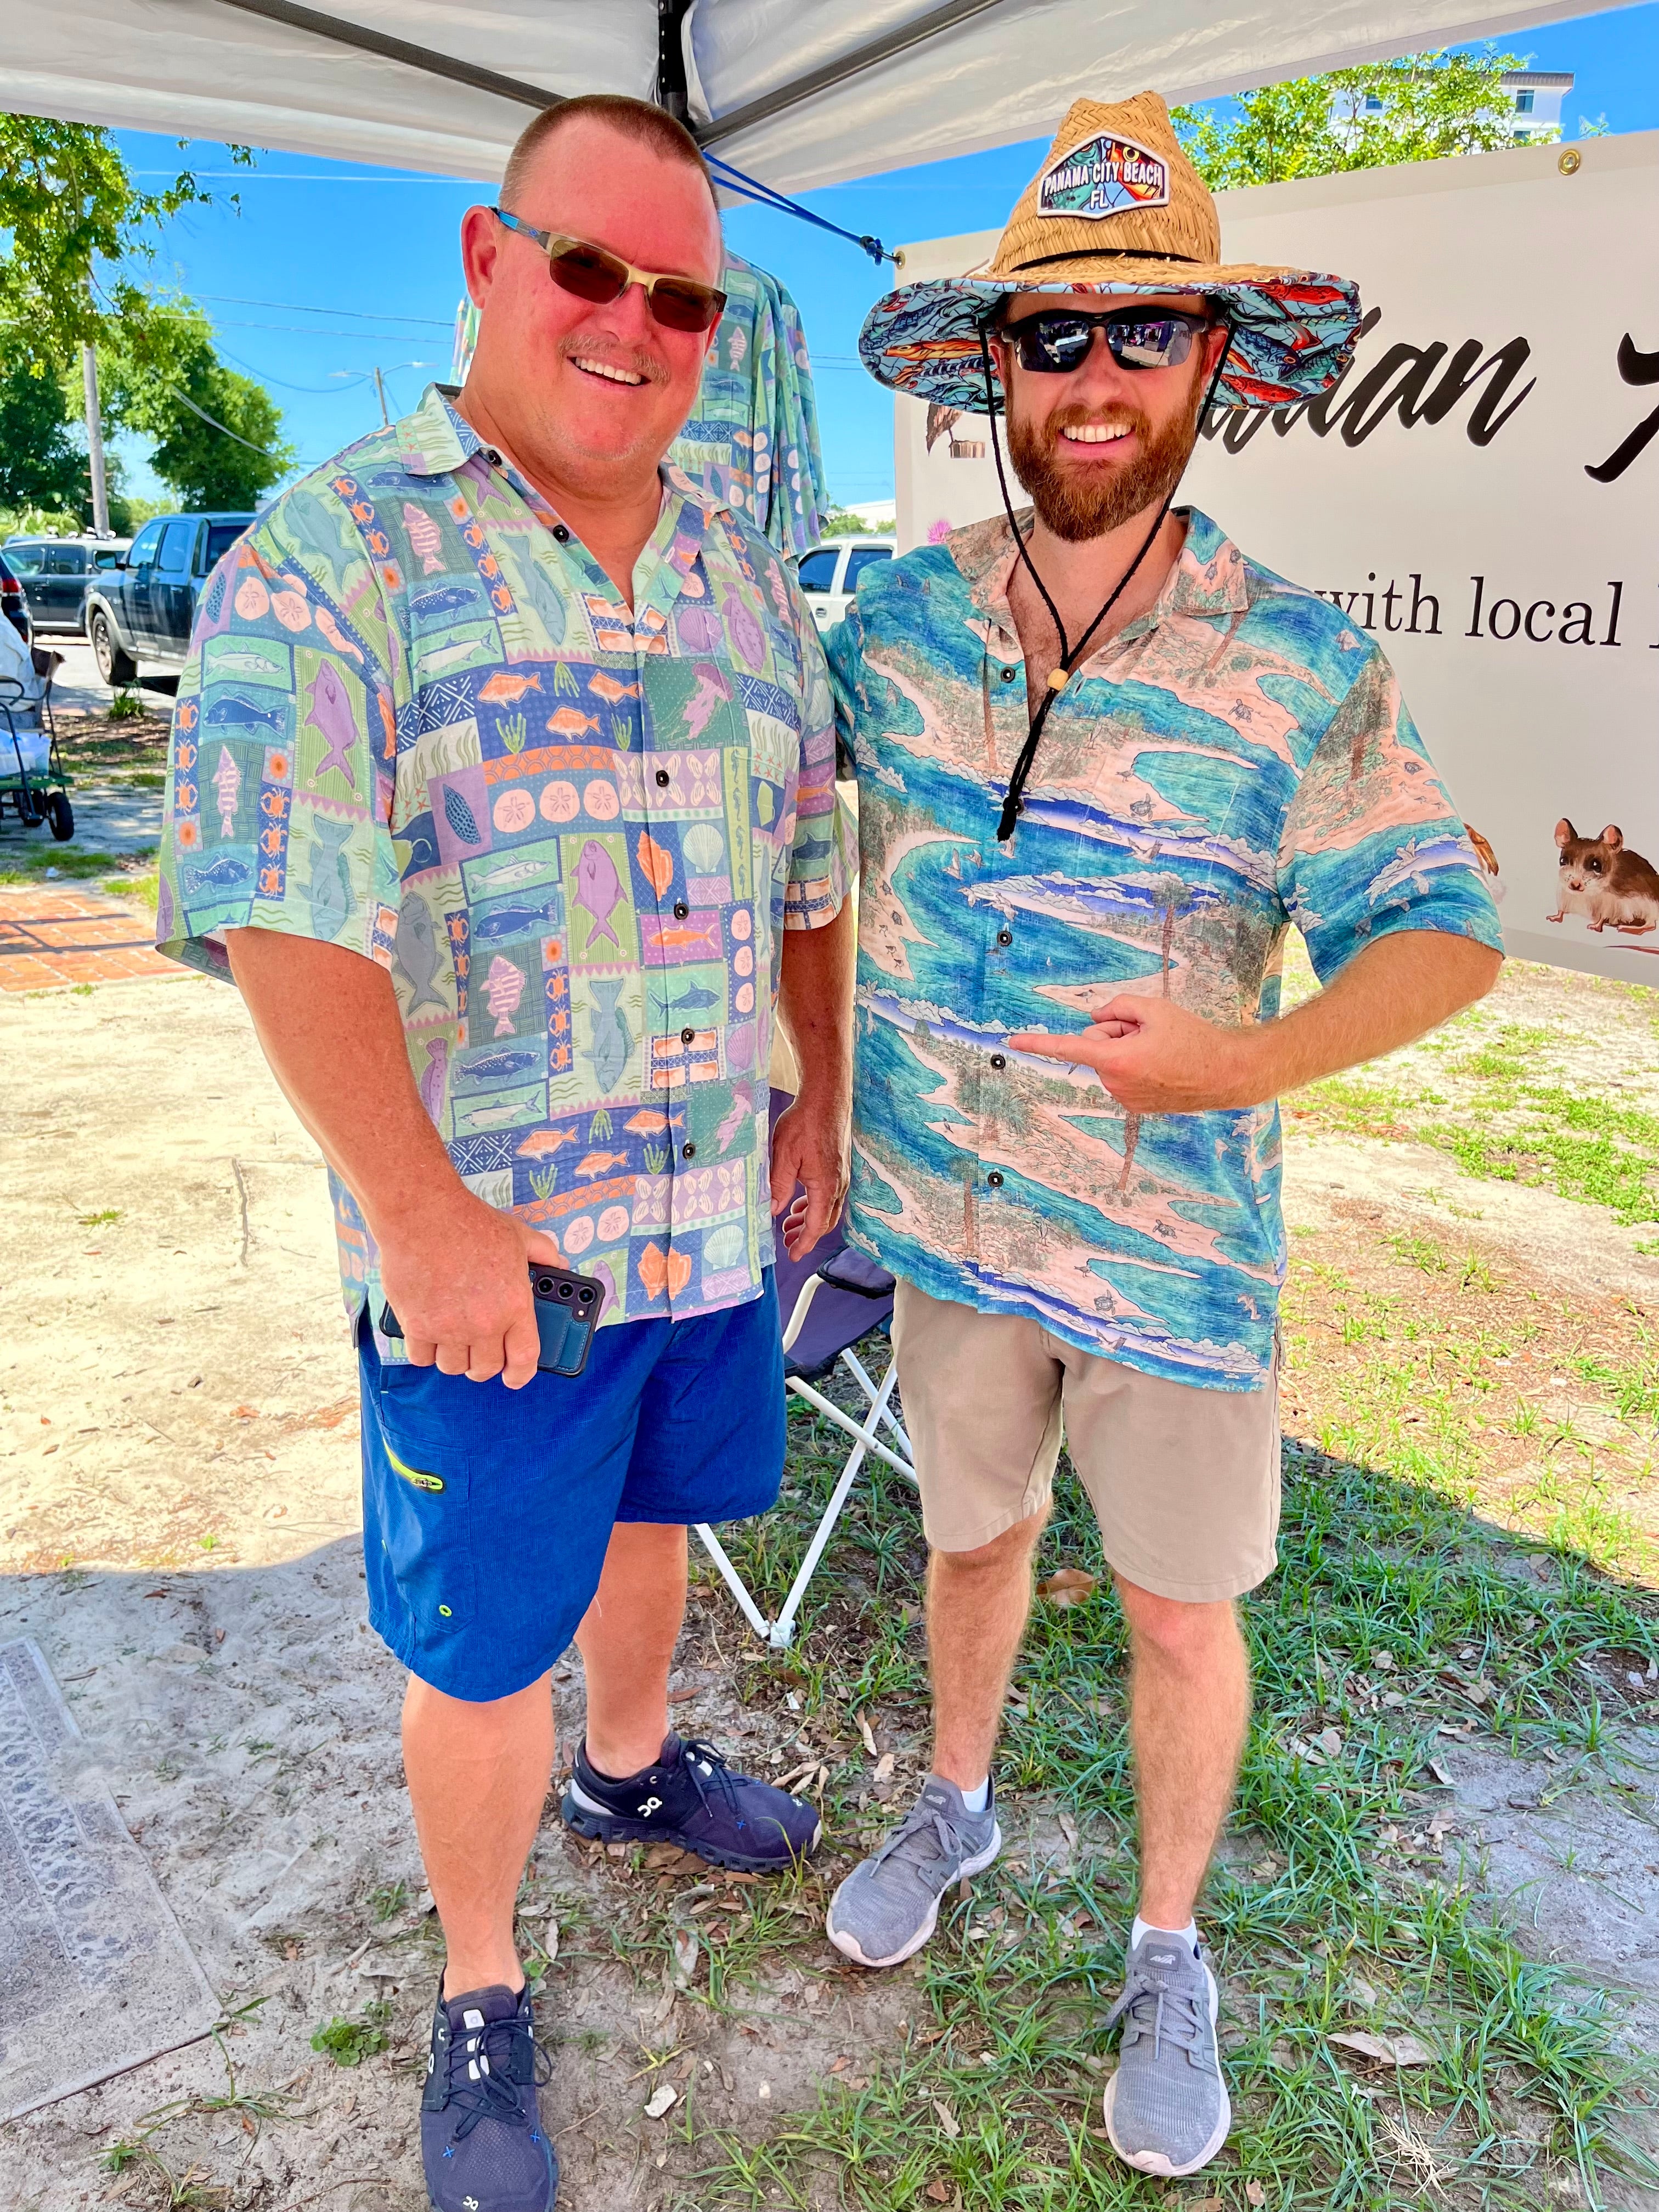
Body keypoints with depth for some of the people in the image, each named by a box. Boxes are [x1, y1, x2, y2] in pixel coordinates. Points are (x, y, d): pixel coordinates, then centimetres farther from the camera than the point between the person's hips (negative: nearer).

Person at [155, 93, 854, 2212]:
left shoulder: (740, 568, 8)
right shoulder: (324, 558, -11)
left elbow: (806, 862, 14)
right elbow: (284, 916, -19)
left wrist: (824, 1096, 11)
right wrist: (424, 1215, -21)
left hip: (723, 1206, 6)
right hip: (491, 1243, -5)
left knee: (650, 1513, 26)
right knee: (482, 1648, 10)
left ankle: (628, 1765, 55)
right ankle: (479, 1997, 35)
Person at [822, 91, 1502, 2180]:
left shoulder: (1302, 666, -12)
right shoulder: (898, 616, -1)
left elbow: (1441, 930, -9)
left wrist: (1253, 1060, -28)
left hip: (1178, 1245, -2)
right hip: (948, 1219, 3)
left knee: (1180, 1612, 14)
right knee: (972, 1537, 23)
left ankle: (1170, 1953, 39)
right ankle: (957, 1805, 51)